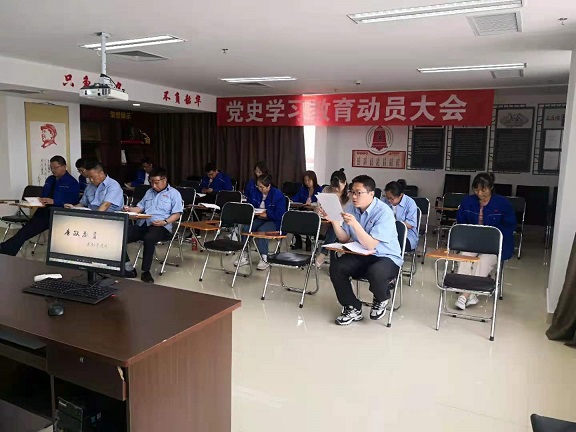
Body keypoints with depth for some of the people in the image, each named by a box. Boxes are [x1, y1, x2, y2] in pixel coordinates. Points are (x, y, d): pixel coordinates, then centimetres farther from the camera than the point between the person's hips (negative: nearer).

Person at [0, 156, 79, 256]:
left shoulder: (72, 183, -4)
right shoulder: (50, 180, 21)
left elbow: (73, 202, -13)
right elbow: (43, 196, 24)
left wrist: (53, 201, -21)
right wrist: (38, 201, 0)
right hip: (44, 212, 7)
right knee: (25, 231, -12)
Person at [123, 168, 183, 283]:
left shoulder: (173, 193, 8)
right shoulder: (149, 192, 28)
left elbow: (177, 214, 0)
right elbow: (140, 207, 27)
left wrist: (165, 222, -17)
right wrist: (129, 209, 6)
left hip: (161, 227, -6)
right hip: (142, 224, 6)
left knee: (148, 238, -40)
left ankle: (146, 271, -26)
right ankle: (128, 267, -12)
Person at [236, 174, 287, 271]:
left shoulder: (278, 194, -12)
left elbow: (280, 215, -15)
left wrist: (266, 214, -21)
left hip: (274, 221, -6)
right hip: (259, 219, 6)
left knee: (261, 230, -34)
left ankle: (264, 259, -26)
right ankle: (245, 256, -13)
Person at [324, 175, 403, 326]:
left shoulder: (384, 212, -21)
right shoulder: (351, 207, -2)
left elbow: (370, 245, -27)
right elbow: (344, 239, 2)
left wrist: (355, 224, -38)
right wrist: (334, 221, -14)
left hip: (386, 257, -5)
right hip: (361, 255, 6)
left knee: (375, 272, -37)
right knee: (336, 267, -20)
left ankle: (381, 300, 1)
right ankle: (353, 309, -2)